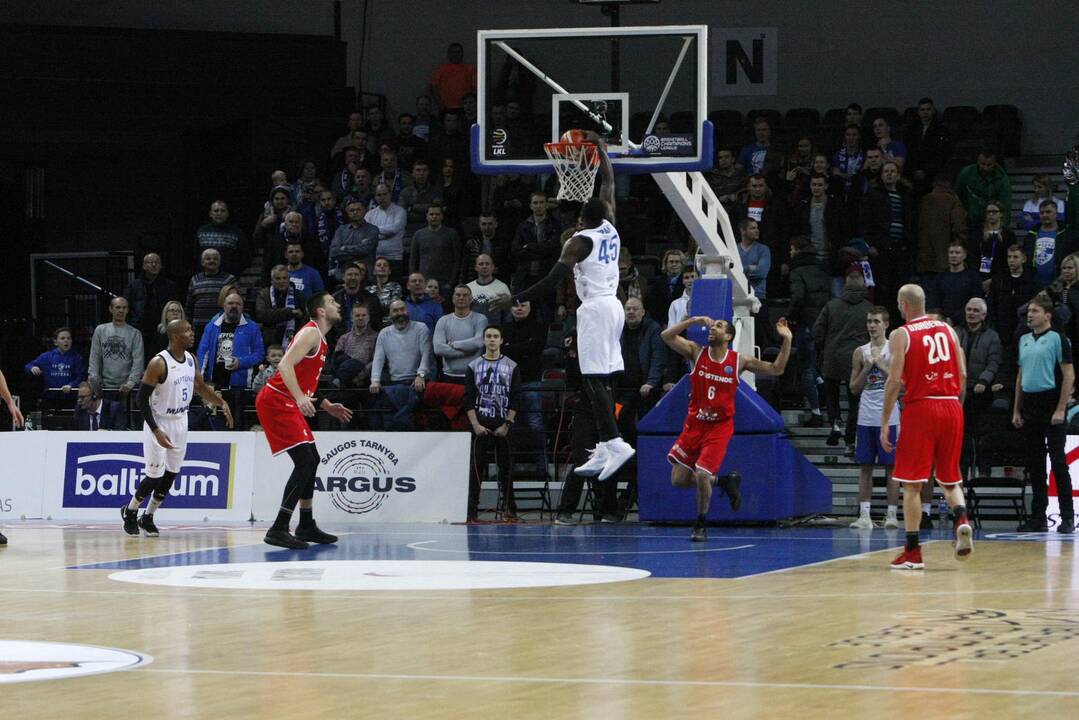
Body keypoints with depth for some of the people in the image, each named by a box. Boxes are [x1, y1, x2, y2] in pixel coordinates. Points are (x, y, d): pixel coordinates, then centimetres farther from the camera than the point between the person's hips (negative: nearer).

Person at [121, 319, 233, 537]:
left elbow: (201, 387, 16)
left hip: (180, 422, 7)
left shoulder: (190, 359, 1)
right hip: (159, 423, -7)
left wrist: (222, 403, 0)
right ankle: (129, 512, 19)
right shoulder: (159, 363, -21)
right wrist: (156, 431, -25)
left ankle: (147, 518, 21)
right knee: (154, 476, -5)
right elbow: (142, 398, -19)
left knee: (170, 475, 6)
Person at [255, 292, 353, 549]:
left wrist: (328, 406, 29)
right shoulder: (311, 333, -12)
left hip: (288, 403, 11)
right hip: (276, 401, -11)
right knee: (305, 462, -17)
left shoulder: (319, 339, 20)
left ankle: (306, 526, 26)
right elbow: (285, 365, -25)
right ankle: (278, 530, -20)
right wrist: (300, 397, -37)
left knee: (312, 461, 17)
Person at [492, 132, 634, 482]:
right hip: (613, 306, 8)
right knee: (603, 380, 8)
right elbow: (609, 182, 22)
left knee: (594, 380, -11)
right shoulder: (610, 227, 9)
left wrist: (514, 300, -12)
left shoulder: (579, 242, -9)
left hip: (595, 309, -8)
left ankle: (615, 443, -24)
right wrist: (600, 146, 31)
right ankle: (604, 452, 5)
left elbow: (553, 281, -15)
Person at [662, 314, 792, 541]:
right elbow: (667, 336, -10)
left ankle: (701, 525, 8)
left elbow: (776, 369, 1)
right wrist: (695, 320, -17)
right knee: (678, 479, 0)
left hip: (719, 428, -3)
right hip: (694, 424, 3)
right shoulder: (697, 353, -1)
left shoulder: (739, 361, -4)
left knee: (702, 475, -16)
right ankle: (723, 481, 25)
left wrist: (786, 340, -11)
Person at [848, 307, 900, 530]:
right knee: (864, 466, 2)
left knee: (891, 466, -1)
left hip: (888, 417, -3)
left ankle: (892, 514, 1)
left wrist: (881, 365, -13)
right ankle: (864, 515, 2)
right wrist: (867, 368, -6)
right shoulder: (861, 352, 10)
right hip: (866, 417, 3)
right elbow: (854, 388, 9)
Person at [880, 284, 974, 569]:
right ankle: (961, 518, -13)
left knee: (912, 483, 2)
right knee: (950, 478, 16)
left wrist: (884, 424, -7)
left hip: (920, 407, -4)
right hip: (951, 407, 4)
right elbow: (963, 375, 7)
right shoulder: (948, 330, 11)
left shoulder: (901, 335, -3)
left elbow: (895, 380, -10)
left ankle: (913, 551, 0)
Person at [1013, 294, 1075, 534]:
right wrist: (1016, 410, 14)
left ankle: (1067, 518, -4)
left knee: (1058, 462, -7)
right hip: (1030, 410, 7)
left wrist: (1060, 409, -15)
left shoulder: (1058, 339, -5)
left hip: (1051, 408, -7)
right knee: (1034, 464, 8)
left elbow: (1069, 376, -9)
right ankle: (1038, 518, 12)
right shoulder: (1024, 340, 15)